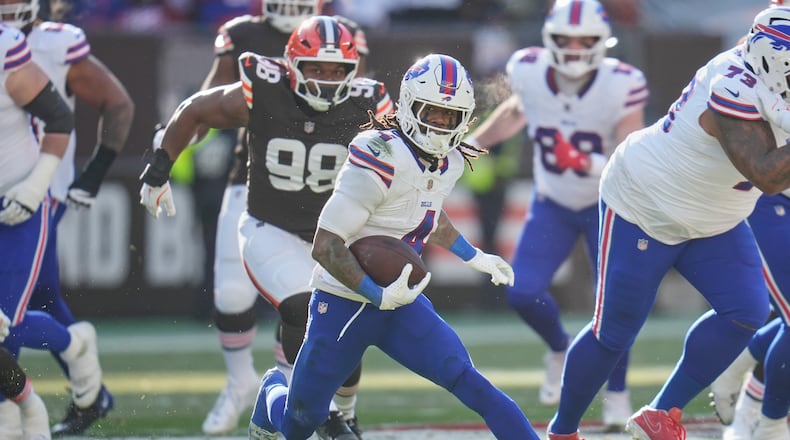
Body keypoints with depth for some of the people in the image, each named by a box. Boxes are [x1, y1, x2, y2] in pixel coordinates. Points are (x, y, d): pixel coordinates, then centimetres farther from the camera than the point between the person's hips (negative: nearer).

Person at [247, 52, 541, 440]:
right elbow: (325, 247, -26)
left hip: (400, 303, 6)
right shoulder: (381, 159, -25)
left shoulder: (449, 162, 2)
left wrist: (476, 259, 30)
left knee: (469, 383, -17)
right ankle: (274, 391, 43)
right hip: (343, 303, -6)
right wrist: (380, 297, -29)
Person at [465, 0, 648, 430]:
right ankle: (560, 350, 26)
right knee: (523, 293, -8)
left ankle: (616, 395, 11)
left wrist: (587, 163, -47)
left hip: (606, 204, -3)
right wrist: (474, 143, 14)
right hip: (553, 203, 3)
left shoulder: (621, 86, -27)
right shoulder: (528, 72, -18)